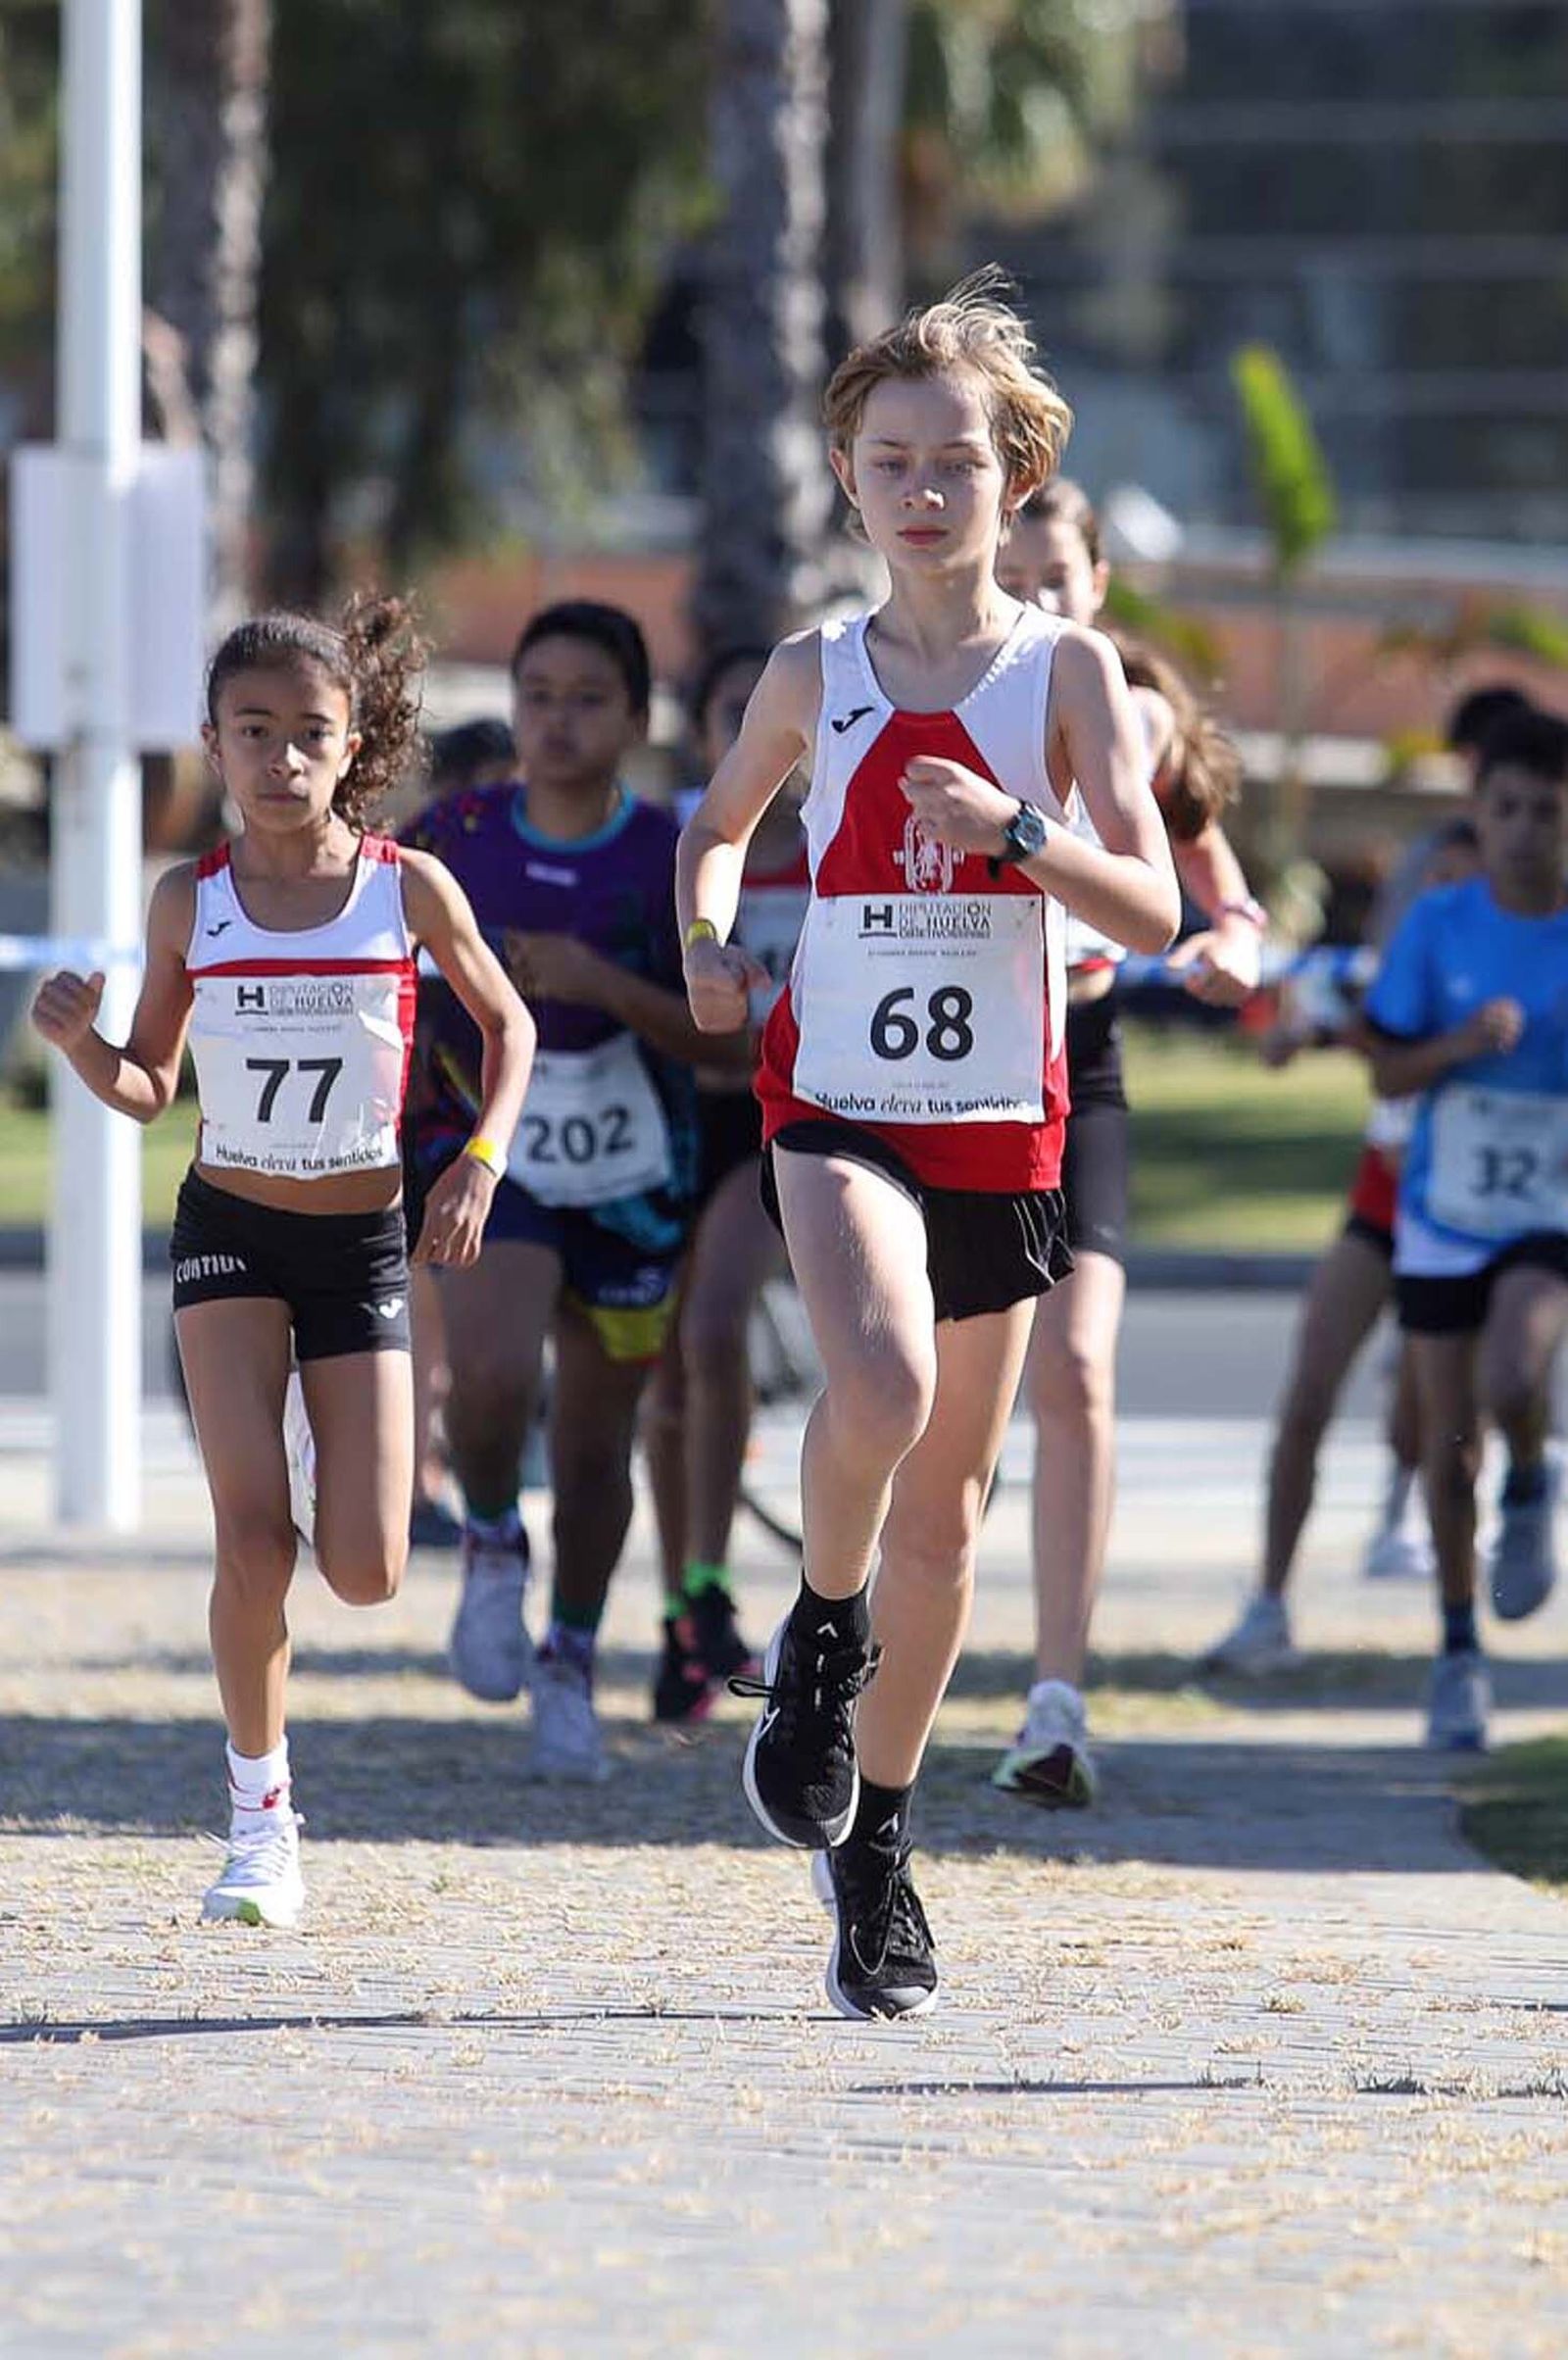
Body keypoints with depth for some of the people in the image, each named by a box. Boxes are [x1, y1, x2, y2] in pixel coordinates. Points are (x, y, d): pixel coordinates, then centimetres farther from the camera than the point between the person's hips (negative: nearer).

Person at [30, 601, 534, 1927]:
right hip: (229, 1232, 0)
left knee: (366, 1575, -6)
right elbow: (149, 1089, 5)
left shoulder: (410, 891, -7)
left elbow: (509, 1027, 8)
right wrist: (78, 1043, -16)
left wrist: (481, 1163, -6)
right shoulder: (191, 902, -4)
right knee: (252, 1531, -16)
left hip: (364, 1241, 0)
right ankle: (262, 1819, -2)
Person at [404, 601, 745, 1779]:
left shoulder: (672, 861, -9)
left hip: (630, 1181, 0)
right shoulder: (457, 836, -4)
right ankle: (493, 1548, 3)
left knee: (594, 1446, 9)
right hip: (490, 1156, 0)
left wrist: (604, 985, -26)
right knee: (492, 1378, -27)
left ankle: (572, 1669, 30)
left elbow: (732, 1040, -13)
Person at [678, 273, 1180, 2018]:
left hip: (1001, 1123, 1)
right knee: (880, 1384, -30)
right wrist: (706, 929, 2)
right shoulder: (815, 675, 4)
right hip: (837, 1102, -1)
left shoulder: (1066, 669, -1)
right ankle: (821, 1643, -1)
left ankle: (872, 1837, 22)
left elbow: (1152, 909, -7)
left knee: (944, 1499, 8)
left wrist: (1011, 830, -23)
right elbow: (721, 822, 22)